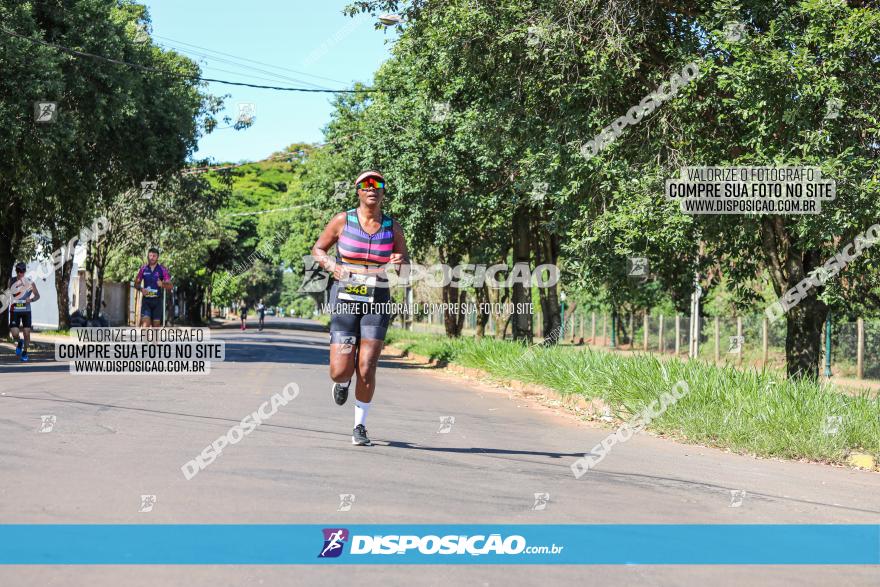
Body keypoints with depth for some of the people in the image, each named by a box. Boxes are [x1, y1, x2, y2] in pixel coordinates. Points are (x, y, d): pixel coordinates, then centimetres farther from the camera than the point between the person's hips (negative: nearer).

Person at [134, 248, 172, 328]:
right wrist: (141, 289, -11)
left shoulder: (162, 270, -1)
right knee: (145, 323, -16)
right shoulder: (143, 269, 4)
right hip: (146, 300, 0)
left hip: (157, 300, 0)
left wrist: (162, 284, -26)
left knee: (156, 324, 4)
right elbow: (136, 283, 11)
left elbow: (170, 285, -4)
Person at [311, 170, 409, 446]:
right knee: (340, 371, -6)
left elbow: (405, 265, 11)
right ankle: (342, 382, 33)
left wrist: (400, 262, -14)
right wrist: (332, 266, -12)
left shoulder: (392, 226, 3)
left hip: (377, 302, 1)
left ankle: (360, 427, 8)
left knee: (366, 369, -8)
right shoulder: (343, 220, -1)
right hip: (345, 299, -1)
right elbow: (317, 249, 8)